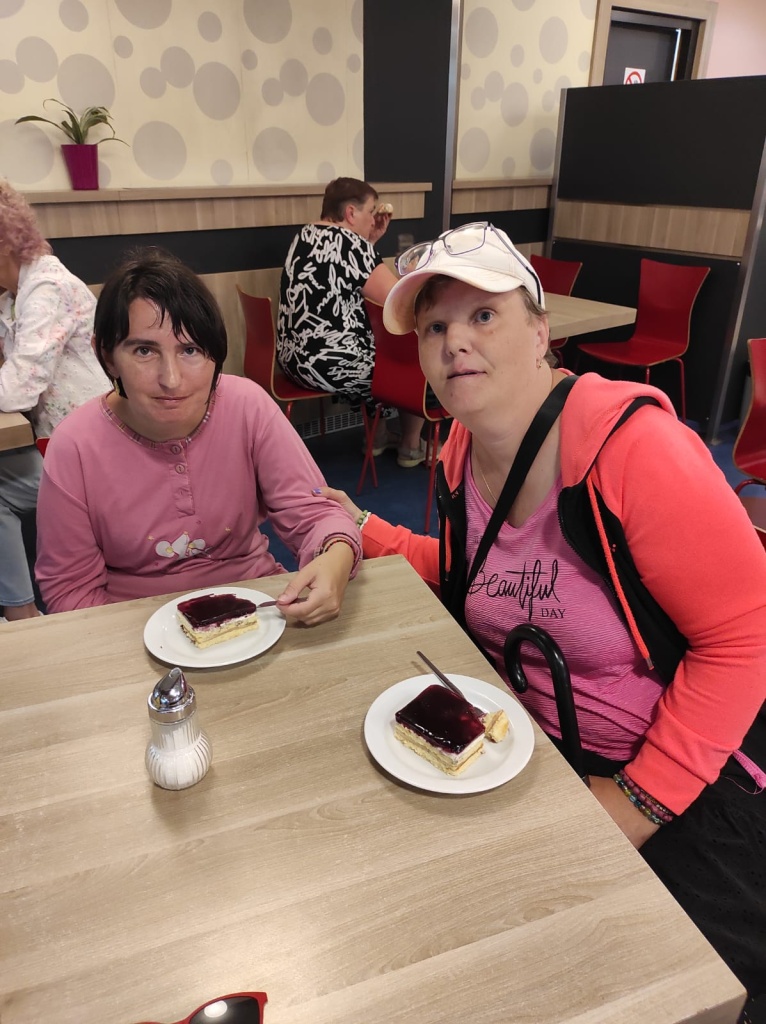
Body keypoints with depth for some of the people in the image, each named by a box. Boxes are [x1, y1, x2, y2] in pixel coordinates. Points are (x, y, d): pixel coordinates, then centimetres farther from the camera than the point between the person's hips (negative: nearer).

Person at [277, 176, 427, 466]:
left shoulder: (306, 235, 11)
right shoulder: (348, 241, -16)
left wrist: (372, 238, 17)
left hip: (295, 356, 9)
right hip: (328, 364, -9)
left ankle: (378, 436, 39)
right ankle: (411, 448, 29)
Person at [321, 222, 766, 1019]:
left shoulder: (634, 449, -27)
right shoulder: (463, 455, -4)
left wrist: (638, 800, -19)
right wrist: (368, 534, 0)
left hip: (694, 772, -5)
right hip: (540, 745, 6)